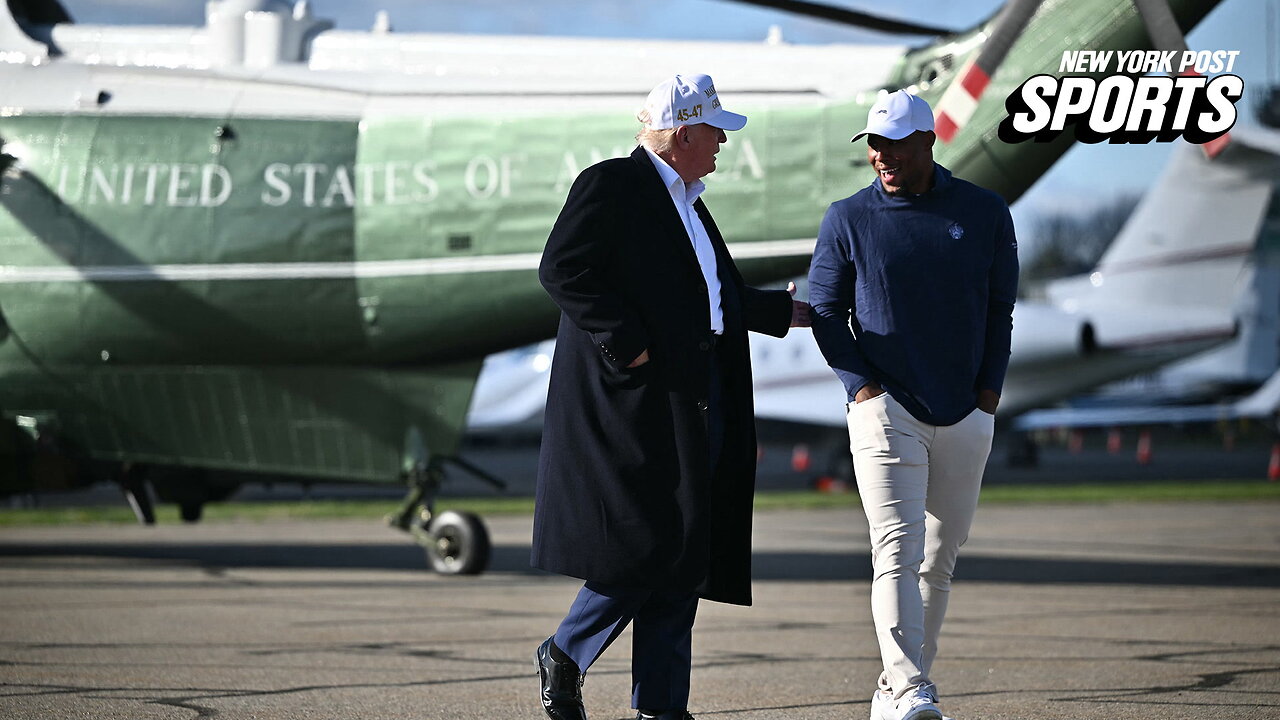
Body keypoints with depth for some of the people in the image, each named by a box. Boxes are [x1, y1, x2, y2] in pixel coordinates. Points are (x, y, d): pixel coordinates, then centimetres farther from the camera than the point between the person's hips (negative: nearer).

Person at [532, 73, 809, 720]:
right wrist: (626, 343, -20)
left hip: (698, 397, 9)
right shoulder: (611, 185, -7)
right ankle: (564, 656, 5)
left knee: (686, 553, 6)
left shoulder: (687, 202, 21)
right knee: (652, 540, -12)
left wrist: (784, 310, 31)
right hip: (637, 395, -9)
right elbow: (562, 269, -16)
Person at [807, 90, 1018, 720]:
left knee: (939, 560, 7)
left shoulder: (984, 214, 6)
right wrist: (861, 386, -6)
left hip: (966, 416, 3)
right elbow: (825, 311, 6)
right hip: (886, 409, -3)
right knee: (898, 551, -15)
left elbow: (999, 309, 12)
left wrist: (989, 391, 2)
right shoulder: (849, 219, 3)